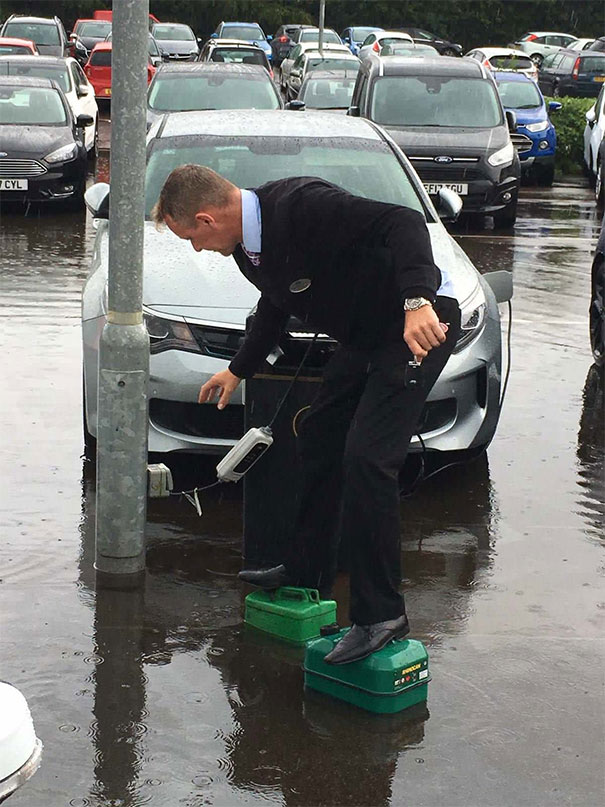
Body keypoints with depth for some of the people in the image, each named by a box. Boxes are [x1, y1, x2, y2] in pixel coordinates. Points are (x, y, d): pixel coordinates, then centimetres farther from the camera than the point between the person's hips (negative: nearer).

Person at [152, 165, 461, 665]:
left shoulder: (302, 207, -27)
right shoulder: (248, 246, 3)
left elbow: (403, 223, -33)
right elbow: (276, 305, 24)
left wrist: (418, 303, -46)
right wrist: (239, 370, 34)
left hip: (421, 323, -10)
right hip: (364, 336, 10)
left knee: (366, 458, -17)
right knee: (321, 440, 15)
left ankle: (381, 614, -9)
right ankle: (305, 573, 31)